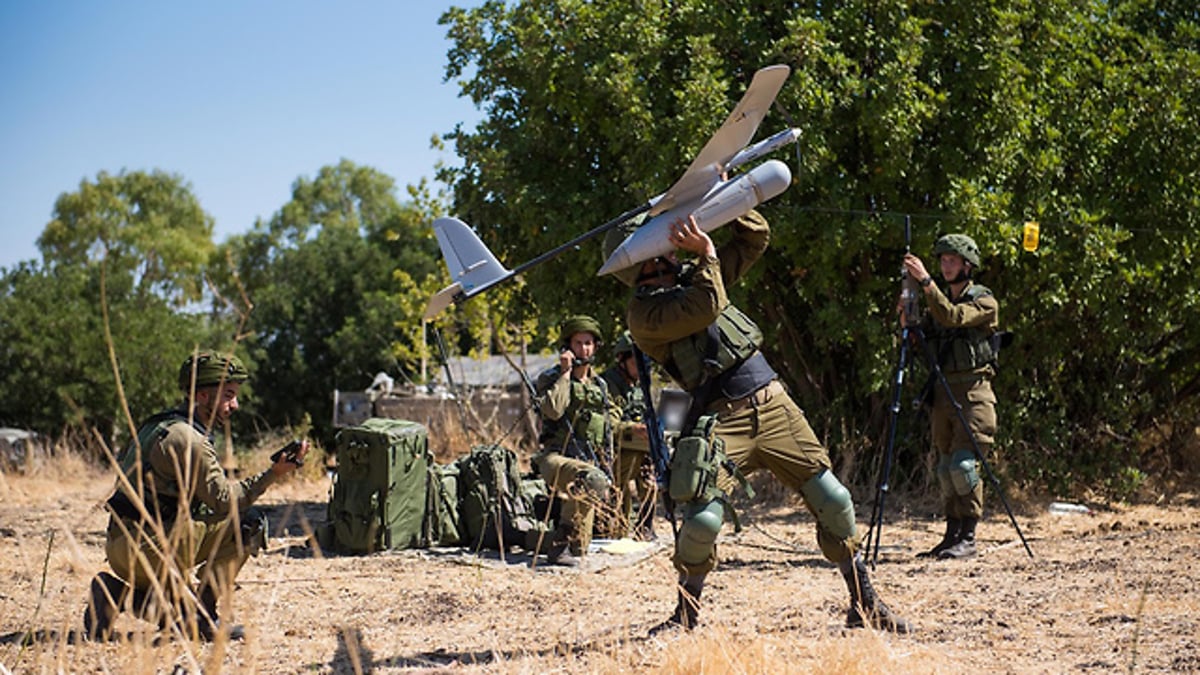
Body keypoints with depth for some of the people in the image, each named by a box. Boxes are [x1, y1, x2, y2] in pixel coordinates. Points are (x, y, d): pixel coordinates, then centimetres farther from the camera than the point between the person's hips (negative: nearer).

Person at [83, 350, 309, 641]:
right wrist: (272, 474, -15)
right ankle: (202, 617, -8)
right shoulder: (187, 438, -14)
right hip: (143, 548, -10)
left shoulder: (162, 426, 17)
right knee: (246, 524, -11)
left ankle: (116, 593, 9)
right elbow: (222, 499, -17)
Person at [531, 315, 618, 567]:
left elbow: (607, 434, 22)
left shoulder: (600, 386, 19)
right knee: (591, 480, -34)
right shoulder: (551, 378, 3)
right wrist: (565, 373, -12)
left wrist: (607, 474, 16)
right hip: (556, 458, -6)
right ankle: (563, 542, -28)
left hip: (589, 462, 7)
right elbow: (553, 410, -19)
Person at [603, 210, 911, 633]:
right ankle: (686, 614, 7)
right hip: (723, 419, -6)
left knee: (833, 501, 0)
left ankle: (864, 605, 13)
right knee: (703, 518, -19)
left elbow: (756, 237, 21)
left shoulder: (691, 276, 17)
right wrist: (706, 253, -13)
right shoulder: (644, 313, -5)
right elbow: (705, 309, -21)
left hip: (773, 403, 6)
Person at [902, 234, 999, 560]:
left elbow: (953, 317, -22)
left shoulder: (984, 302, -3)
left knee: (963, 462, -14)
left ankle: (968, 538, -11)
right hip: (942, 392, 7)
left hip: (972, 392, -7)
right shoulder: (938, 301, 17)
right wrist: (906, 318, -5)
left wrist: (925, 281, -26)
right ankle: (951, 536, 10)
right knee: (946, 466, 6)